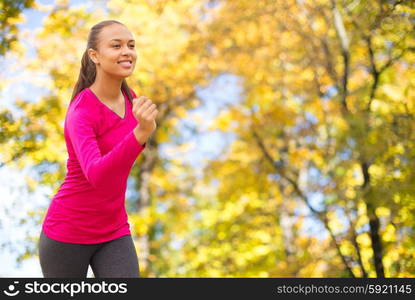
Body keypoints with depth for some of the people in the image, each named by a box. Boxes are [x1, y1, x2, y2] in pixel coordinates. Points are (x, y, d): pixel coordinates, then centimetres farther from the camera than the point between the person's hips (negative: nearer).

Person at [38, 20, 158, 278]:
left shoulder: (128, 97, 0)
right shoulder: (80, 114, -24)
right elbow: (97, 177, -41)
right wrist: (141, 133, -56)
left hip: (113, 232, 5)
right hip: (67, 233, -5)